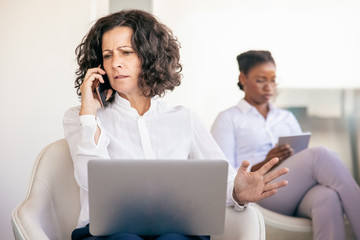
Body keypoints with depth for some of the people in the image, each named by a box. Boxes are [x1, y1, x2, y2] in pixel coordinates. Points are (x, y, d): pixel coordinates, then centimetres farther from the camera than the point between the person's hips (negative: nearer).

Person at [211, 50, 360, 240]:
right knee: (320, 155, -31)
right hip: (259, 192, -4)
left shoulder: (287, 118, 30)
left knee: (328, 198, -36)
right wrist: (264, 165, -15)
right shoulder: (228, 119, 14)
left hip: (298, 195, 5)